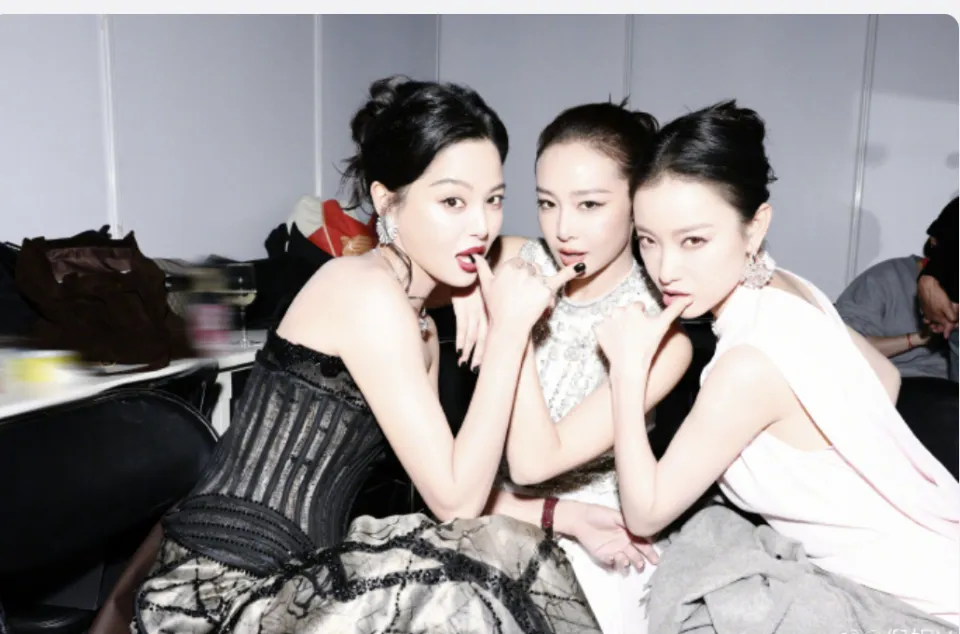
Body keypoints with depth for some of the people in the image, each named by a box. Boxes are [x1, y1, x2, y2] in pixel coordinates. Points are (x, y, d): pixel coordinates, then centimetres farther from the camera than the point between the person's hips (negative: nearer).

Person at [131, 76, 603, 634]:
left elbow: (456, 485, 8)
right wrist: (509, 327, -18)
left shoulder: (419, 325, 9)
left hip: (281, 581, 8)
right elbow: (455, 501, -18)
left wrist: (562, 514, -3)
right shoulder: (367, 291, -19)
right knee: (496, 563, -17)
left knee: (516, 559, 1)